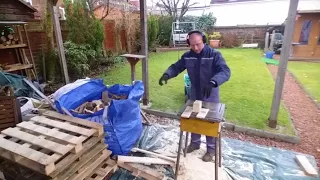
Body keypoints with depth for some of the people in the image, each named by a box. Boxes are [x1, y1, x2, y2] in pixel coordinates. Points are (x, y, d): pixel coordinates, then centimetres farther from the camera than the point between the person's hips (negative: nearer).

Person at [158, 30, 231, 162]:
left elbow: (225, 71, -29)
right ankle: (195, 143, 40)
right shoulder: (187, 56, -5)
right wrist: (167, 74, -23)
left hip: (210, 97, -4)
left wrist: (213, 82, -49)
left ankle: (211, 149, 30)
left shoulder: (214, 55, -18)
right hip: (194, 95, 4)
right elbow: (175, 67, 0)